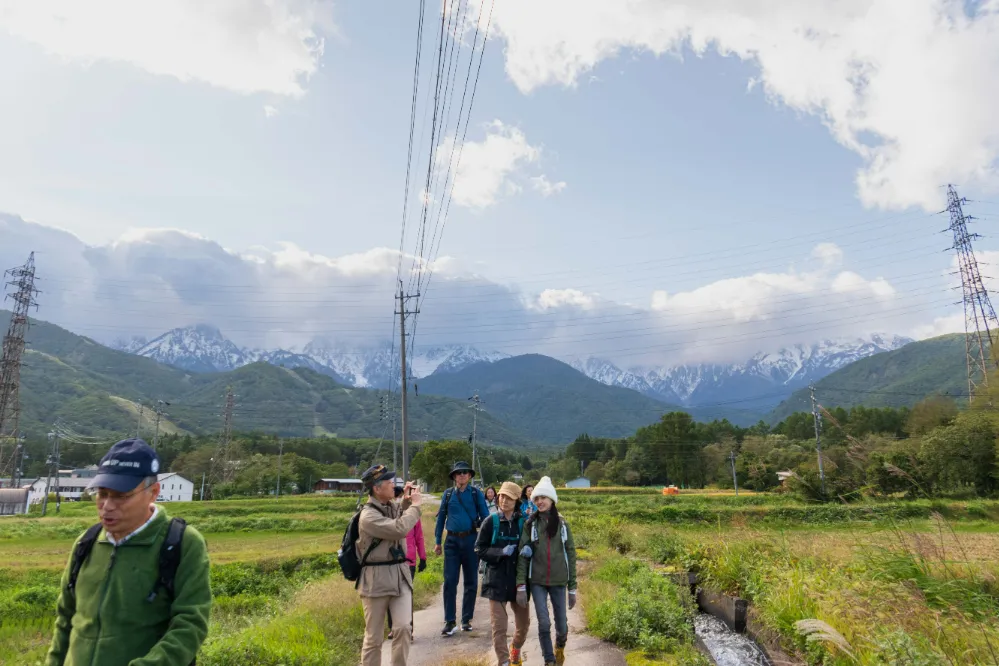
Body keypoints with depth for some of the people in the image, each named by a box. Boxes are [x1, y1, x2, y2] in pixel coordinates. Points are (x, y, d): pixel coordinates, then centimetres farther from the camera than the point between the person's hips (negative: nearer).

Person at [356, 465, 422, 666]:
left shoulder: (392, 506, 4)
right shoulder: (368, 516, -18)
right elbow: (399, 529, -28)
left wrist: (406, 501, 9)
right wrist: (415, 505, -15)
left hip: (400, 574, 6)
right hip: (376, 578, -6)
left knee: (404, 627, -6)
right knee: (374, 636, 6)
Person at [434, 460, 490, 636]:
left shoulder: (476, 493, 0)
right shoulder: (448, 494, 4)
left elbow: (485, 517, 1)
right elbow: (441, 517, 8)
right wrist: (437, 542, 6)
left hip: (471, 540, 0)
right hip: (452, 541, 1)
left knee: (471, 581, 8)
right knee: (449, 581, -2)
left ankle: (467, 619, 21)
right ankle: (449, 621, 6)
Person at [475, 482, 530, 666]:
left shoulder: (523, 522, -4)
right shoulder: (491, 522, -6)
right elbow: (479, 549, -5)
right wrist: (501, 552, -19)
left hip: (518, 578, 2)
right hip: (497, 579, -2)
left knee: (524, 621, 15)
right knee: (499, 625, 0)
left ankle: (516, 650, 44)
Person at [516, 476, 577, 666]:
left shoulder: (562, 524, 2)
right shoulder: (530, 524, -1)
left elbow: (570, 555, 5)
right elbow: (522, 556, -3)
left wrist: (572, 588, 3)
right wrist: (521, 586, -11)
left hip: (559, 581, 1)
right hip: (537, 581, -1)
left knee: (562, 624, 7)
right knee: (544, 623, -6)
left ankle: (560, 647, 40)